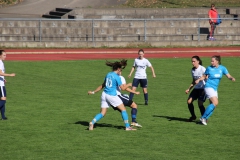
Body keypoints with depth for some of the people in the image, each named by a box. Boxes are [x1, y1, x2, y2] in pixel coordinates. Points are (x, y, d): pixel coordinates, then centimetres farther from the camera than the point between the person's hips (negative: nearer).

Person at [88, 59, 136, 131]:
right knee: (123, 109, 6)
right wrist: (128, 85, 9)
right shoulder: (117, 77, -11)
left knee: (102, 113, 9)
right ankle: (127, 126, 6)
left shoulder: (108, 74, 10)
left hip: (104, 94, 7)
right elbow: (123, 88, -10)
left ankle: (92, 122, -12)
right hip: (112, 96, -7)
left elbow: (103, 85, 17)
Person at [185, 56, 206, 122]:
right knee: (189, 101, -4)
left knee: (200, 103, -16)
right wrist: (189, 89, 13)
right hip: (196, 88, 7)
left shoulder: (202, 69, -13)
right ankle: (193, 116, 17)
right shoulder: (192, 70, 9)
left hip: (203, 88, -7)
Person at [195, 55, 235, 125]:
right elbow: (204, 76, 8)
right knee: (215, 103, -19)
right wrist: (198, 80, -9)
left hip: (215, 88, 5)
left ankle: (204, 119, 14)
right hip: (209, 87, -5)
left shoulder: (222, 68, 1)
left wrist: (232, 78, -23)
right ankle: (203, 118, -13)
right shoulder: (209, 68, -5)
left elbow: (228, 76, -2)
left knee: (213, 105, 3)